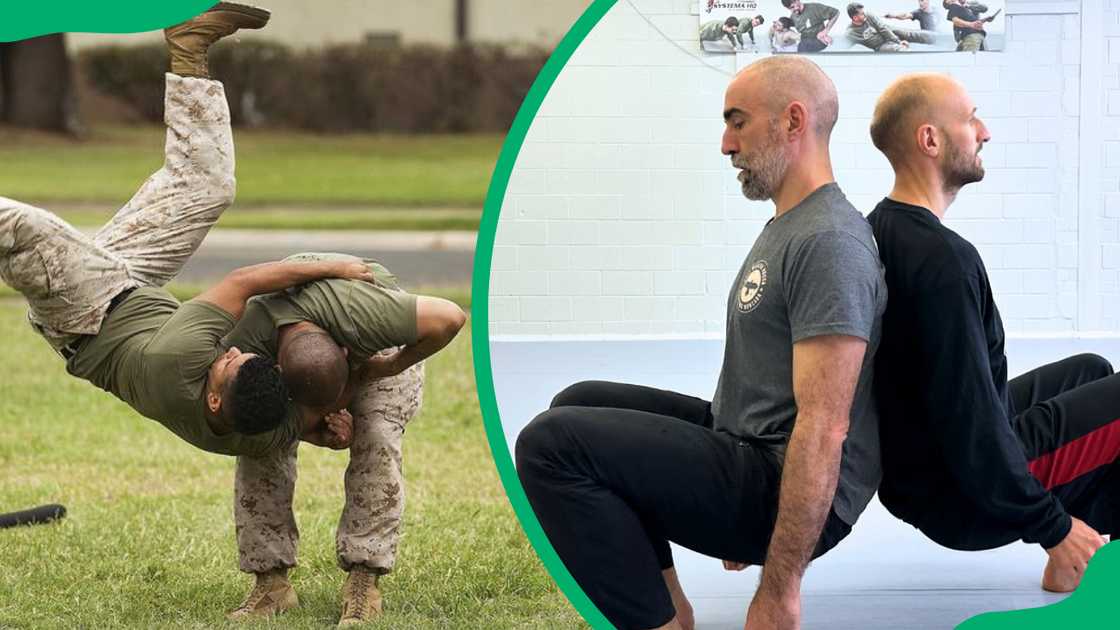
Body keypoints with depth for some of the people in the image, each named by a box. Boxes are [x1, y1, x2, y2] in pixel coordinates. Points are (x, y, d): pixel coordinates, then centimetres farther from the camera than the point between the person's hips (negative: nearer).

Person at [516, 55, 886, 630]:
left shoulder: (828, 244, -20)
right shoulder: (789, 226, 16)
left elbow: (825, 429, -26)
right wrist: (744, 516, 29)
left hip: (797, 494, -11)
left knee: (553, 444, -19)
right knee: (580, 405, 21)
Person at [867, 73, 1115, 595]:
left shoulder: (879, 232, 5)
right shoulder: (941, 259, -25)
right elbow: (970, 424, -27)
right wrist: (1053, 527, -18)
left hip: (913, 475, 10)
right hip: (968, 501, -10)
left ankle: (1078, 564, 20)